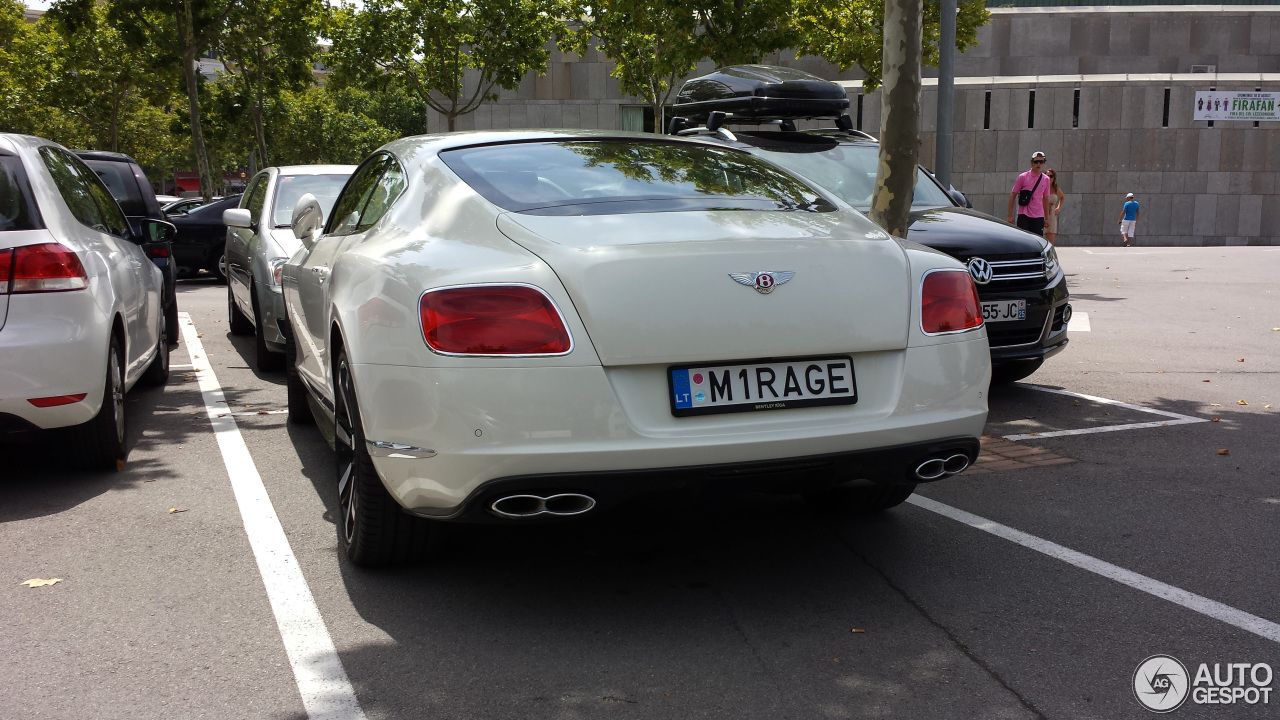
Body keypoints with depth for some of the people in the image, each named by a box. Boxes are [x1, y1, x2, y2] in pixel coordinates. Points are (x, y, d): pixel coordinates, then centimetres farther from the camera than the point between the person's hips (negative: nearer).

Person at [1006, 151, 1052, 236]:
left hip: (1038, 217, 3)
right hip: (1024, 216, -3)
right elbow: (1013, 195, 0)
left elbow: (1046, 199, 15)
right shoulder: (1023, 177, -2)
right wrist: (1010, 215, -4)